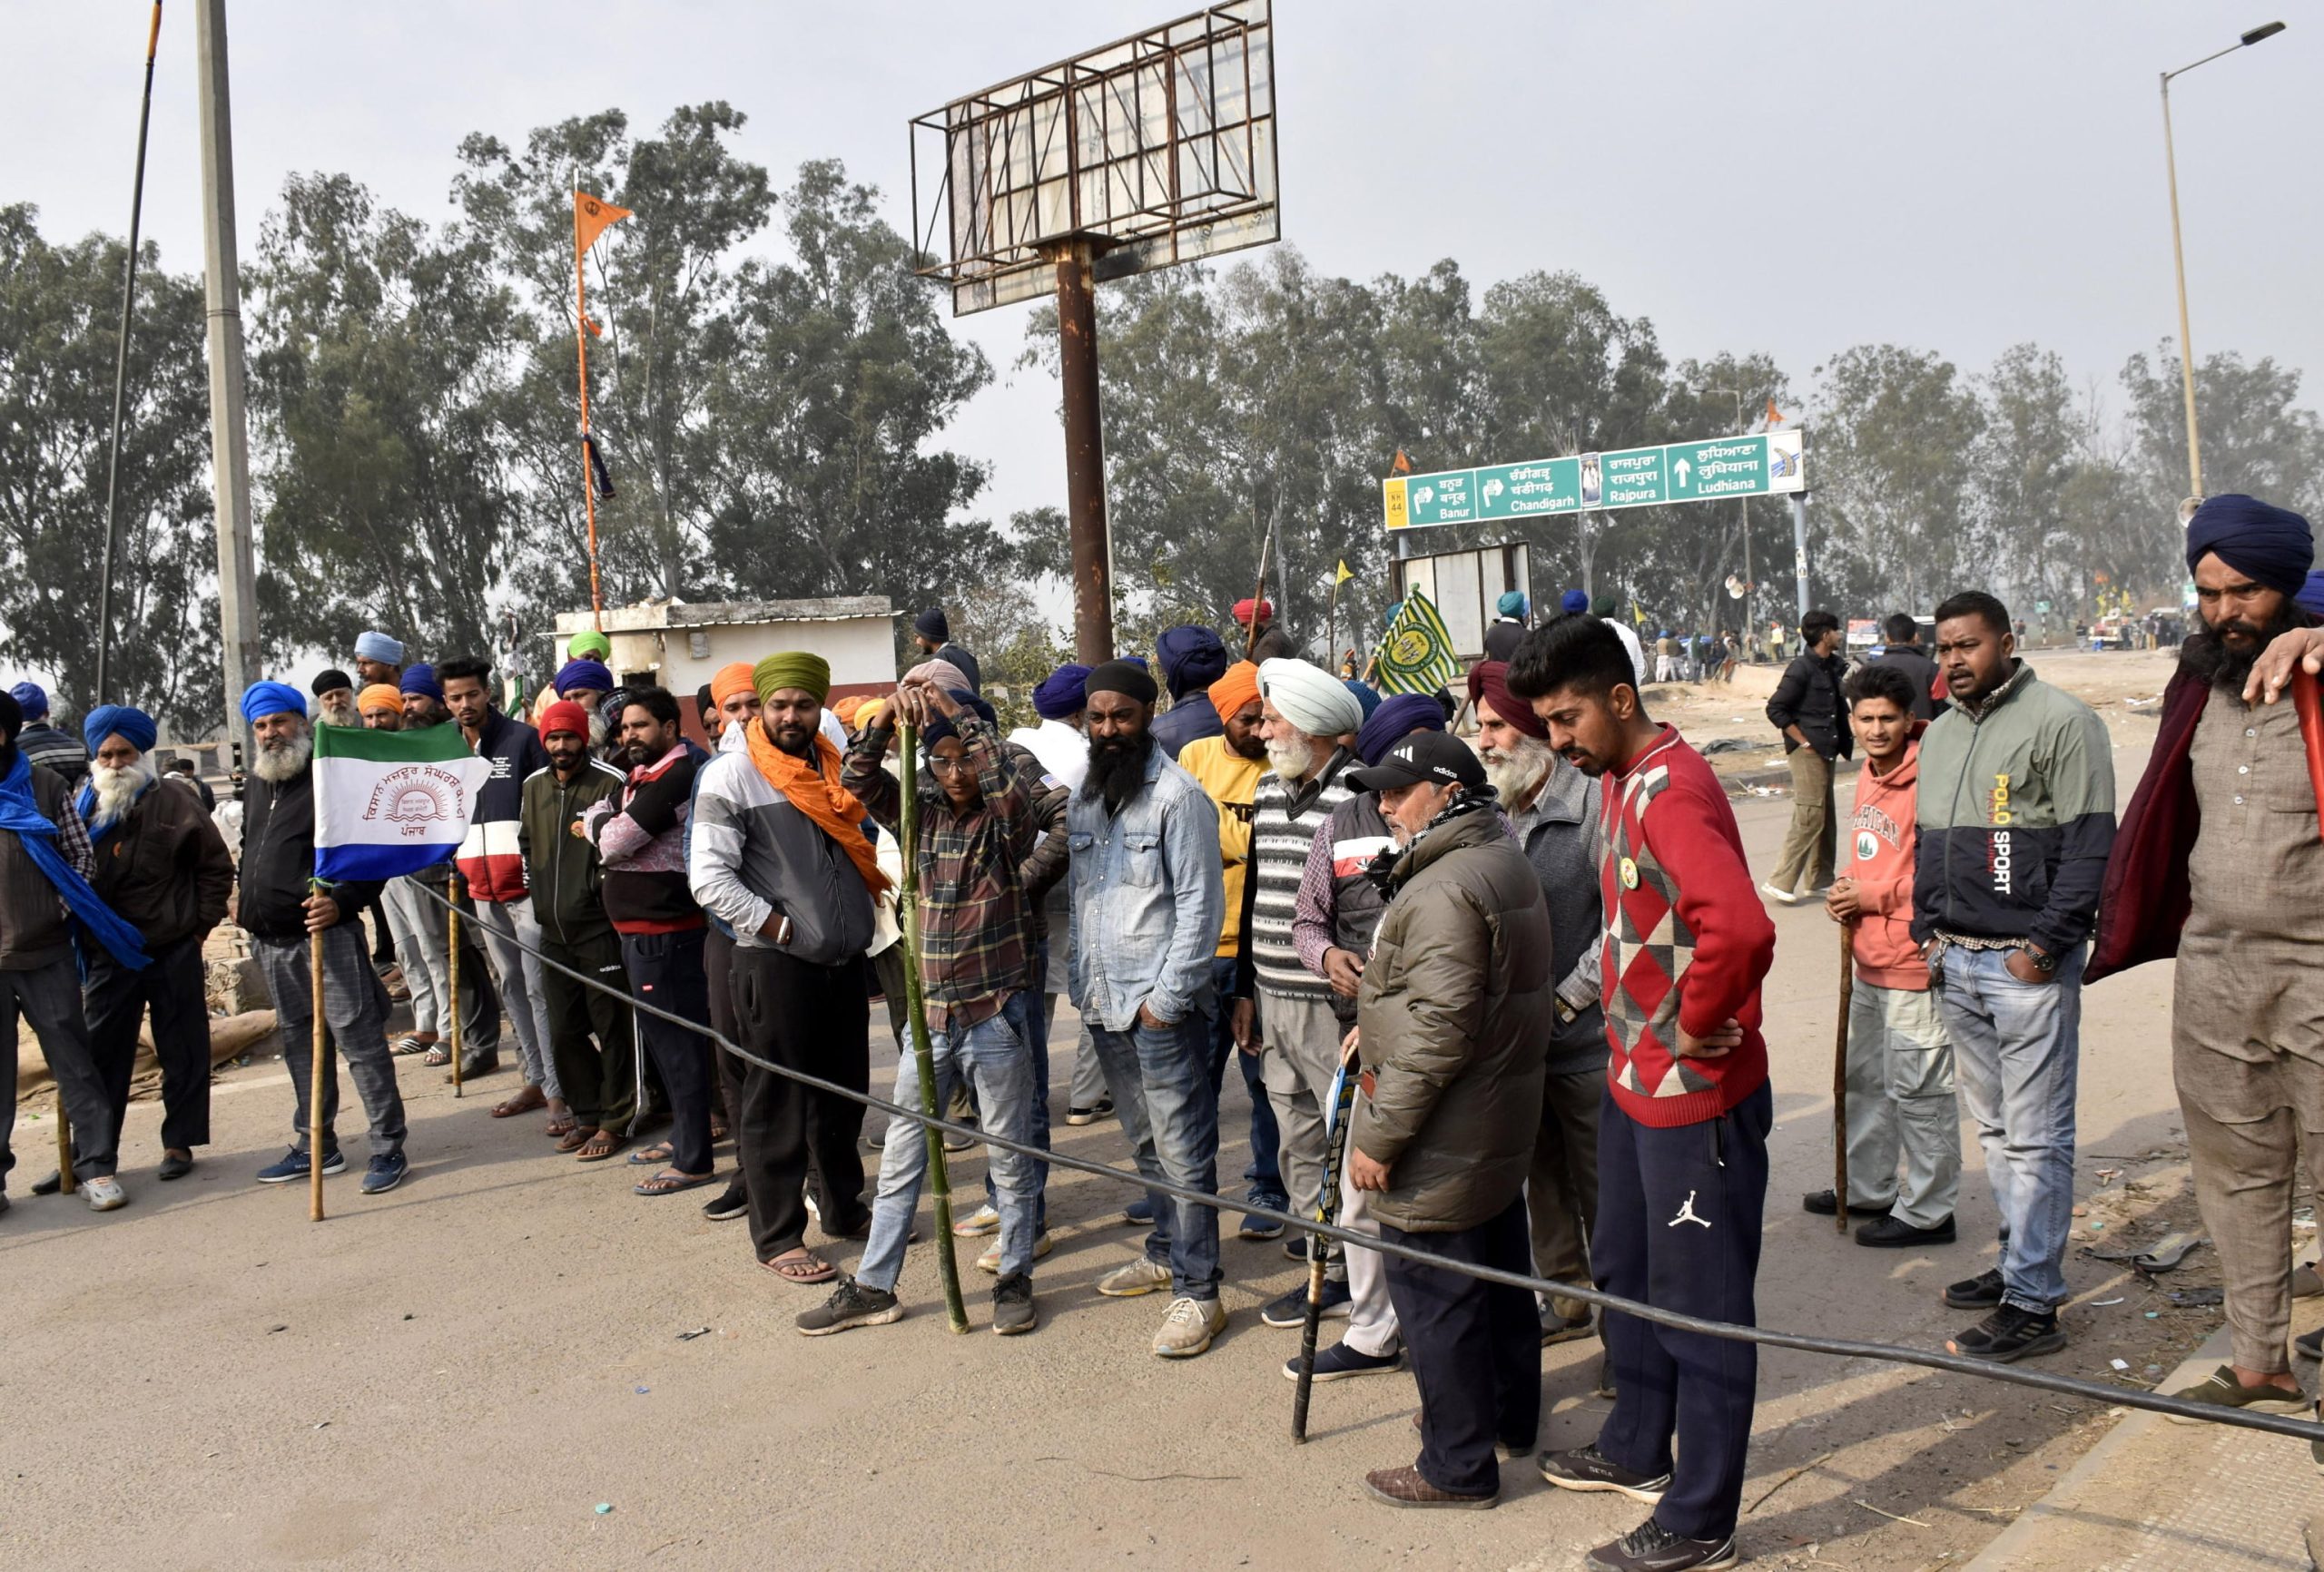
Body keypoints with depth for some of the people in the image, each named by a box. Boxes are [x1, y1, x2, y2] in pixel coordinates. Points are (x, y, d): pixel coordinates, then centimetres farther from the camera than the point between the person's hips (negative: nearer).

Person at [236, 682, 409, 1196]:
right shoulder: (257, 783, 17)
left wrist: (341, 901, -24)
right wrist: (244, 895, 20)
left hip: (326, 933, -8)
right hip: (271, 941, 8)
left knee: (359, 1038, -7)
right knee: (300, 1043, 15)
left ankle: (388, 1149, -2)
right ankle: (314, 1147, 26)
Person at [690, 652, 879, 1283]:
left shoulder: (836, 770, 11)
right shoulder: (731, 775, -8)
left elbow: (862, 848, 22)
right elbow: (709, 877, -13)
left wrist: (860, 926, 9)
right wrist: (777, 927, -14)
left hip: (844, 963, 6)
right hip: (775, 965, -6)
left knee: (844, 1095, 16)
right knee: (777, 1103, 1)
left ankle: (845, 1208, 32)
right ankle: (777, 1237, 13)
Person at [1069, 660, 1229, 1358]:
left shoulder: (1177, 795, -10)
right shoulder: (1082, 798, 12)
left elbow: (1202, 901, -13)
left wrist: (1169, 995, -16)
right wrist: (1081, 981, 12)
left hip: (1162, 1005, -7)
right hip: (1104, 1003, 7)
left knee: (1182, 1149, -3)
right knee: (1145, 1141, 18)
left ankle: (1197, 1292, 4)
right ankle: (1167, 1251, 33)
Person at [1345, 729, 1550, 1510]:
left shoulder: (1444, 890, -24)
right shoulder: (1503, 857, 10)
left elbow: (1438, 1034, -28)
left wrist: (1379, 1135, -22)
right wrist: (1378, 1018, 15)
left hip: (1442, 1144, -11)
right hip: (1501, 1125, 11)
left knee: (1432, 1293, 1)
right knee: (1499, 1268, 23)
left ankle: (1458, 1465, 13)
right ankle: (1511, 1414, 40)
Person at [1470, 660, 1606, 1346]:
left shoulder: (1591, 804, -15)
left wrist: (1565, 1000, -15)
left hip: (1585, 1040, -6)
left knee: (1601, 1184, 6)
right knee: (1541, 1178, 19)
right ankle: (1566, 1295, 35)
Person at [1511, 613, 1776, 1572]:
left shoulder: (1671, 791, -23)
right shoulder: (1622, 782, 9)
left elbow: (1740, 927, -39)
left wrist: (1696, 1025, -24)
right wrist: (1632, 1032, 14)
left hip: (1695, 1095, -10)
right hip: (1634, 1081, 10)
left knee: (1698, 1304, 3)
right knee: (1625, 1271, 23)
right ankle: (1636, 1452, 42)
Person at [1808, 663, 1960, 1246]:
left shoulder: (1926, 783, -17)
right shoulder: (1869, 777, 11)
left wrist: (1873, 897, -17)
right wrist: (1846, 891, 5)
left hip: (1913, 965, -10)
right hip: (1869, 962, 10)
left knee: (1917, 1090, 0)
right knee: (1866, 1079, 20)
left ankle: (1927, 1211, 13)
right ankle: (1869, 1189, 35)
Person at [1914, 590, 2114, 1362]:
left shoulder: (2060, 721, -7)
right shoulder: (1939, 734, 16)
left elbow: (2089, 845, -12)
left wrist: (2044, 948, -16)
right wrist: (1926, 932, 12)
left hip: (2027, 963, -7)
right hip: (1956, 961, 7)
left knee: (2035, 1138, -3)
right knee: (1994, 1127, 15)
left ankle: (2032, 1305, 2)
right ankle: (2020, 1263, 27)